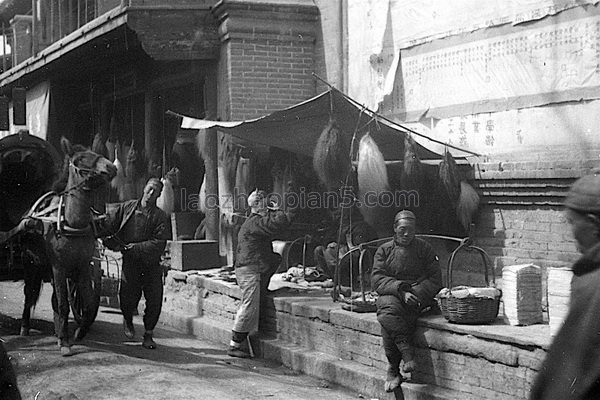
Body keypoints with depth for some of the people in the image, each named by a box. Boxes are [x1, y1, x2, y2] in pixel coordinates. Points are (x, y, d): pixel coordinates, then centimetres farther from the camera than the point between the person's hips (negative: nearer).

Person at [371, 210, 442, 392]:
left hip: (419, 297, -1)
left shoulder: (424, 248, 11)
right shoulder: (384, 250, 13)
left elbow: (435, 280, 5)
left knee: (388, 319, -32)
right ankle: (407, 352, -28)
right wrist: (400, 291, -17)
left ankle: (393, 370, -21)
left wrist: (416, 293, -14)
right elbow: (377, 280, 0)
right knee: (388, 310, -36)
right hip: (391, 295, 2)